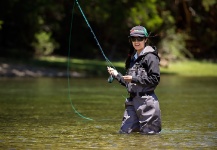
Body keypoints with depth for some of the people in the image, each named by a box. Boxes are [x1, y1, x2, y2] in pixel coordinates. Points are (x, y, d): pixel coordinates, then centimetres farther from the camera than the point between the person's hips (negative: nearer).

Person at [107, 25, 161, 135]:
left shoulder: (150, 57, -7)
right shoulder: (132, 58, 18)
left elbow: (155, 80, -15)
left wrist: (134, 79, -16)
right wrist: (116, 75, 11)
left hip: (146, 100, -7)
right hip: (132, 100, 7)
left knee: (148, 133, -3)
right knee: (124, 132, 3)